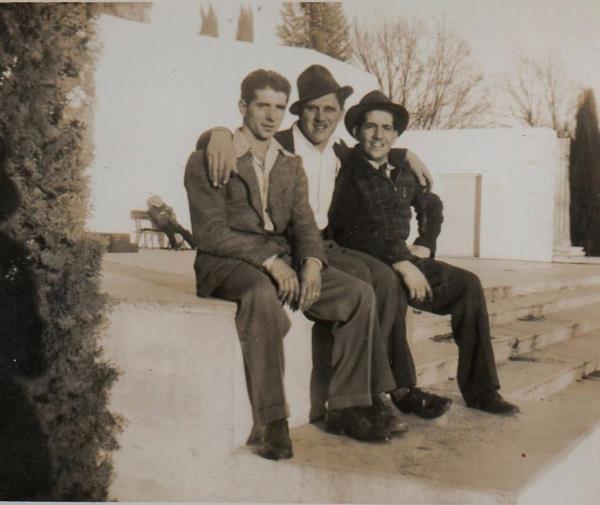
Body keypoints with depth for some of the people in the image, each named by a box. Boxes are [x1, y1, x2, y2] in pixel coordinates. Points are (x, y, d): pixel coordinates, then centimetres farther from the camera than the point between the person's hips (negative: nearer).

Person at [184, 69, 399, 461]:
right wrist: (268, 261, -22)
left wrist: (311, 262, -14)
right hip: (227, 263, -6)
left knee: (359, 294, -14)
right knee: (263, 296, -40)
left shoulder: (291, 165, 18)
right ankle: (272, 424, -34)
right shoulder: (207, 161, -1)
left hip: (283, 260, 6)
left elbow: (303, 222, 9)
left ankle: (348, 408, -9)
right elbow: (210, 233, -11)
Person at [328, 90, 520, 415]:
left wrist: (424, 247, 19)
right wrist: (401, 264, -22)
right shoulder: (348, 172, -6)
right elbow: (349, 234, -17)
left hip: (402, 260, 6)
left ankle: (480, 391, -7)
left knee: (468, 284, -11)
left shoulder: (402, 172, 15)